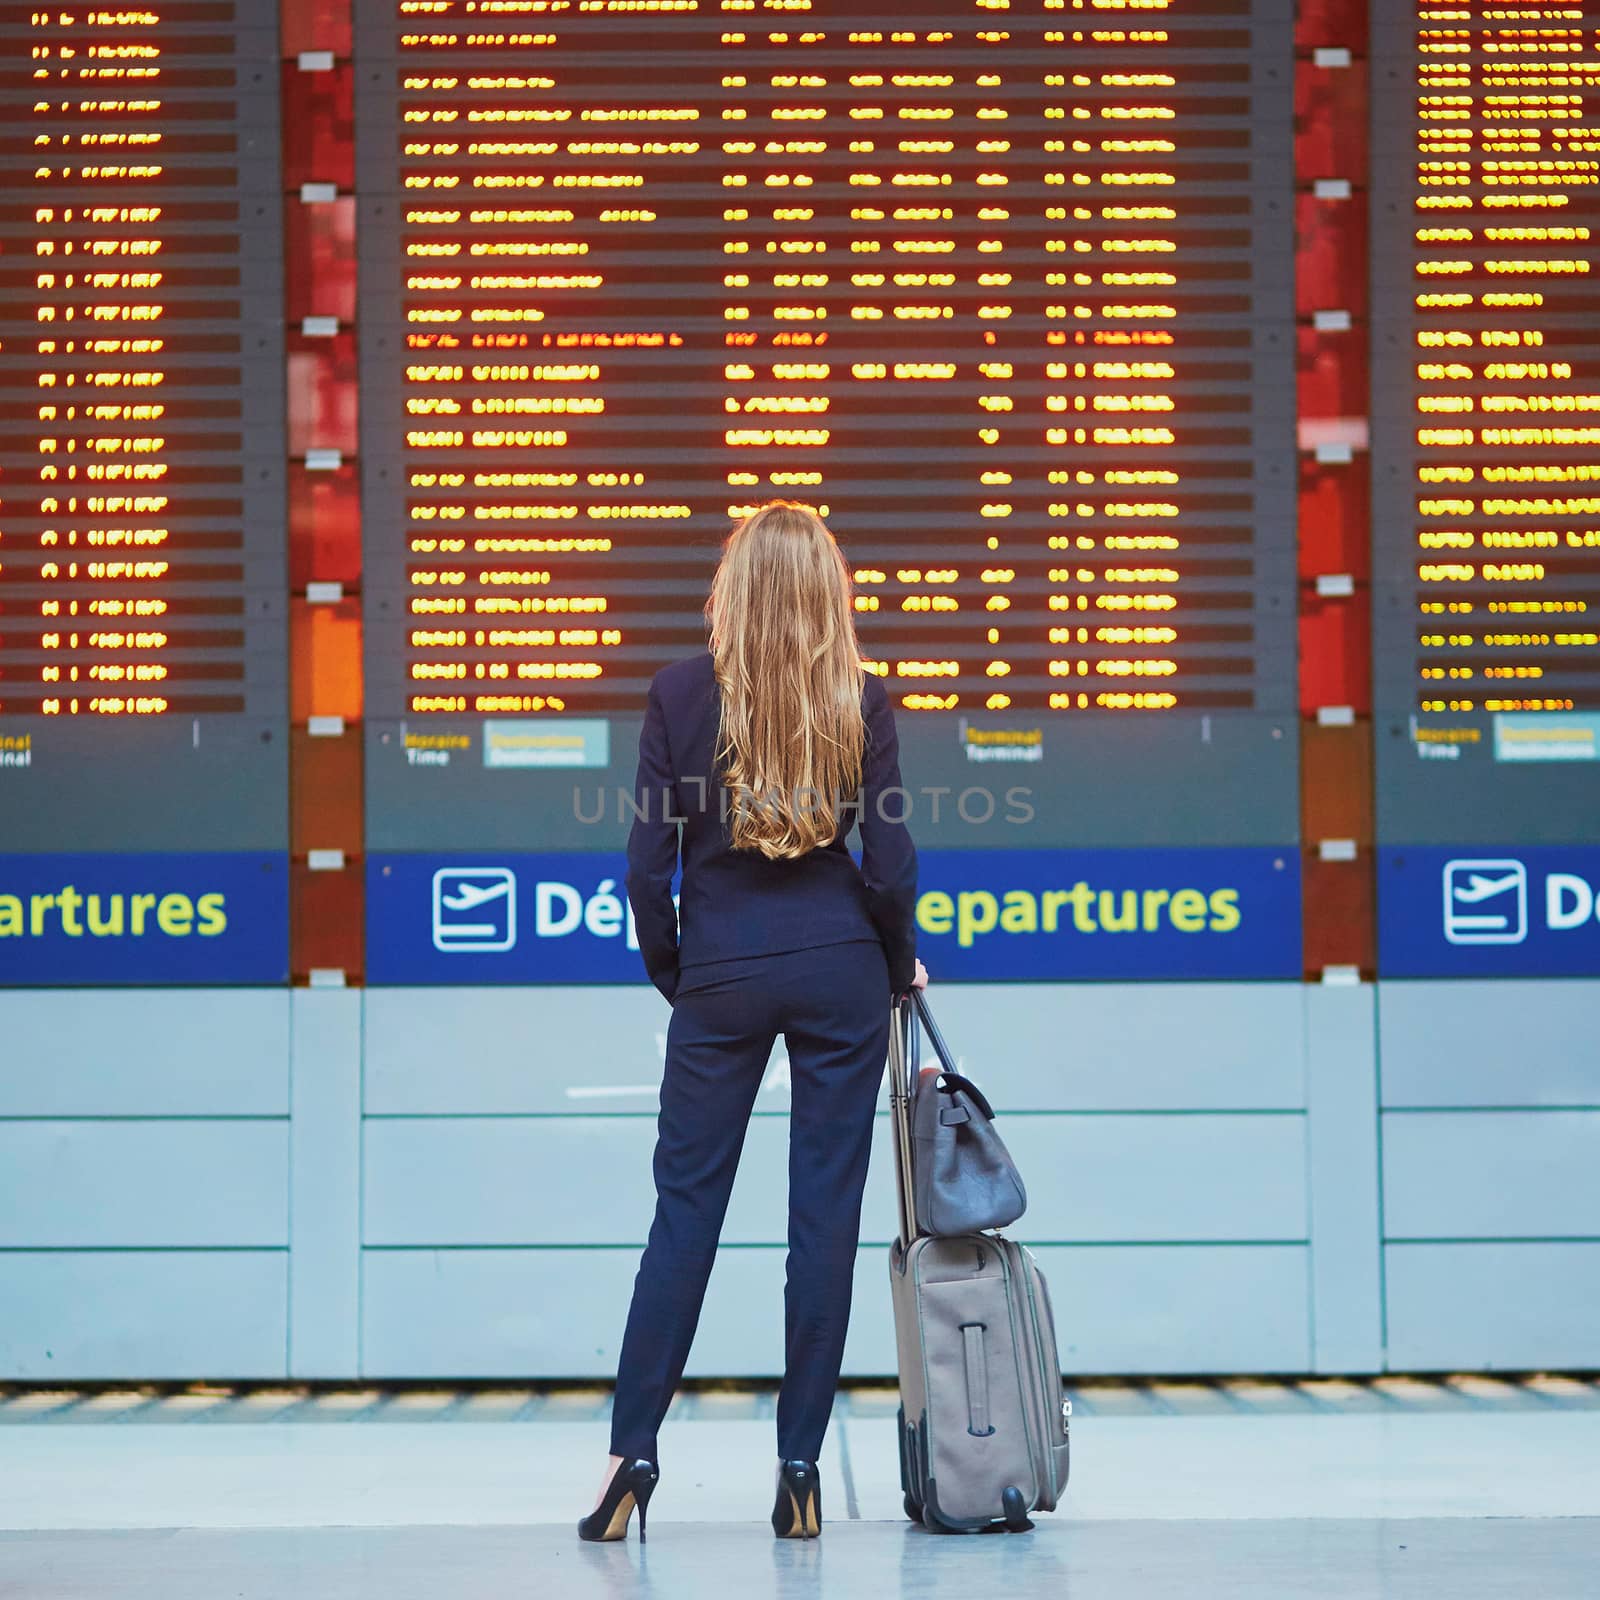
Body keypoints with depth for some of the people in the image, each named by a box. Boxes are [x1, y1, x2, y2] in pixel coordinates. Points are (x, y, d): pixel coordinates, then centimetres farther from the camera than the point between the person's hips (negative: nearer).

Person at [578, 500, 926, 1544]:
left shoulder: (682, 693, -4)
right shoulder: (864, 703, -3)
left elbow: (649, 864, -4)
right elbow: (890, 868, -3)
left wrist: (672, 976, 11)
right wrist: (898, 967, 15)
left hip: (722, 975, 0)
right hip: (839, 970, 0)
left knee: (687, 1205, 6)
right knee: (825, 1212, 4)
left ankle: (634, 1451, 2)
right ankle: (801, 1468, 6)